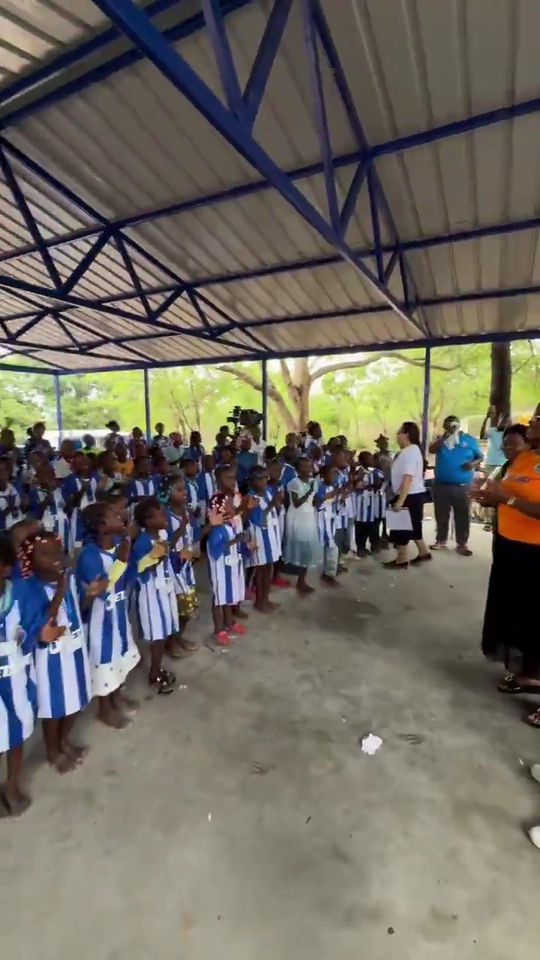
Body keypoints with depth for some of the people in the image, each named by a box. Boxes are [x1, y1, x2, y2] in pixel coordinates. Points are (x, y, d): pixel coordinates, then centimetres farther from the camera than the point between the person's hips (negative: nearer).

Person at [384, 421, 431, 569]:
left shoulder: (409, 452, -20)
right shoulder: (411, 450, 14)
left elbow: (408, 479, -27)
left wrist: (400, 501, -28)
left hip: (410, 496, -10)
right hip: (414, 494, 10)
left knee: (401, 526, 0)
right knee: (412, 526, 20)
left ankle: (401, 560, 11)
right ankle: (423, 552, 31)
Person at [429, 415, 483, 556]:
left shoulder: (469, 439, 4)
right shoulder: (441, 439, 7)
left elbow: (480, 457, 8)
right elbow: (431, 450, -13)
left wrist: (474, 463, -13)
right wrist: (445, 436, -18)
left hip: (462, 485, -1)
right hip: (441, 485, 2)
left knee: (463, 515, 3)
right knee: (441, 514, 10)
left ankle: (462, 543, 12)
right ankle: (441, 540, 22)